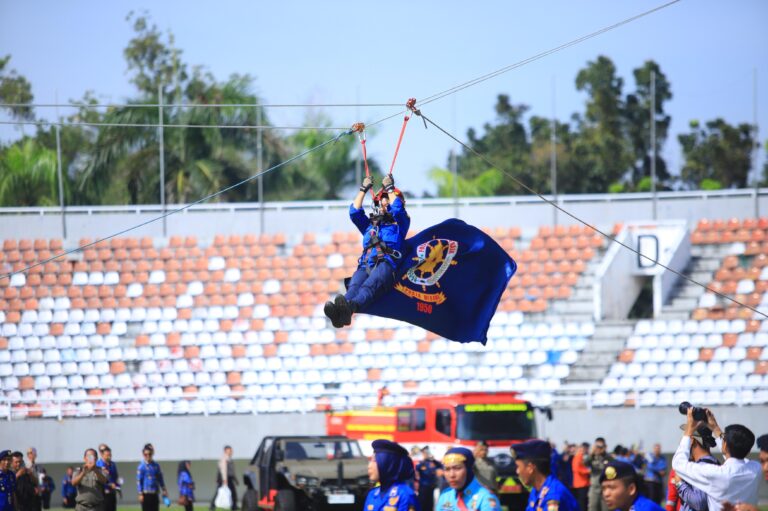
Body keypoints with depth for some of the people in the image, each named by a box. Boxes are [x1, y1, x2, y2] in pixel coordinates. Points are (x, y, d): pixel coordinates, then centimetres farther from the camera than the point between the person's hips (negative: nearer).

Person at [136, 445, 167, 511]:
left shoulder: (156, 465, 7)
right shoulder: (142, 466, -8)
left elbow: (160, 478, 17)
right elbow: (139, 481, -7)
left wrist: (164, 490, 13)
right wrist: (140, 494, -11)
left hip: (155, 494, 5)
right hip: (146, 494, -5)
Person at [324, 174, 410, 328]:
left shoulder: (400, 224, 26)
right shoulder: (369, 224, 38)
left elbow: (397, 209, 9)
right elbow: (354, 212, 27)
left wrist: (390, 189, 20)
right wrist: (363, 189, 28)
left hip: (386, 265, -4)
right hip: (365, 266, 4)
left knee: (369, 286, -39)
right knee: (354, 287, -33)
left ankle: (351, 307, -72)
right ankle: (339, 312, -65)